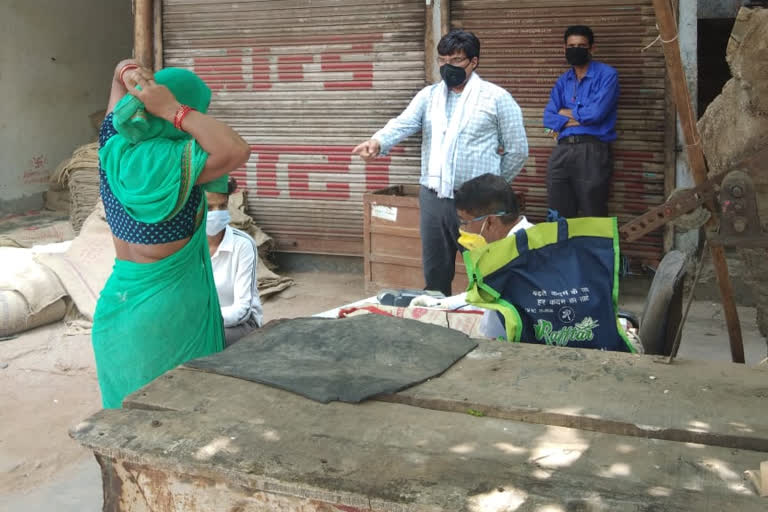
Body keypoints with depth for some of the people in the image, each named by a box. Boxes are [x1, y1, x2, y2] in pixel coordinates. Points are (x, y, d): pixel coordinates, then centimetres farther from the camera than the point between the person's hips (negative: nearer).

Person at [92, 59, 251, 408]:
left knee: (130, 405, 20)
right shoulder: (165, 163, -24)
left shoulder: (114, 143, -3)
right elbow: (237, 151, -34)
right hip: (166, 308, -7)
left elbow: (123, 68, 10)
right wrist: (173, 109, -27)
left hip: (119, 302, 7)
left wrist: (133, 77, -13)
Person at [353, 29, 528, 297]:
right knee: (435, 272, 13)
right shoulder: (428, 95, 10)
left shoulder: (496, 97, -2)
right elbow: (403, 123, -7)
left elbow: (517, 149, 2)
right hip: (433, 197, 4)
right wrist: (377, 142, -27)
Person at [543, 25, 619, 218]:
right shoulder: (562, 80, 16)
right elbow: (549, 117, 5)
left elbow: (596, 113, -14)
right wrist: (580, 119, -8)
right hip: (562, 150, 5)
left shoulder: (607, 75, -1)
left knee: (592, 218, 1)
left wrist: (567, 112, 3)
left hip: (592, 150, -5)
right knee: (559, 216, 9)